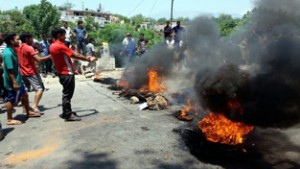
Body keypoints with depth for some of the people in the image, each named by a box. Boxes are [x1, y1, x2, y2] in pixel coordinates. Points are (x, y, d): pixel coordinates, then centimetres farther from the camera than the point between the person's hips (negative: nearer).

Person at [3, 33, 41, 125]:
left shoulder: (12, 51, 8)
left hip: (18, 80, 10)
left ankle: (29, 112, 36)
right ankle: (10, 119, 14)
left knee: (24, 95, 21)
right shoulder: (8, 53, -23)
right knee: (12, 100, 1)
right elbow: (9, 70, -25)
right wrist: (14, 82, -24)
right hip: (13, 82, -10)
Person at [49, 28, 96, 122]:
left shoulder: (53, 46, 12)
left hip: (62, 73, 10)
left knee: (66, 94, 18)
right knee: (67, 94, -3)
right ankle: (68, 115, 3)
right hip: (67, 73, -10)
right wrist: (88, 59, -5)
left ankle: (66, 112, 27)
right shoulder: (60, 46, -18)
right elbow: (75, 55, -16)